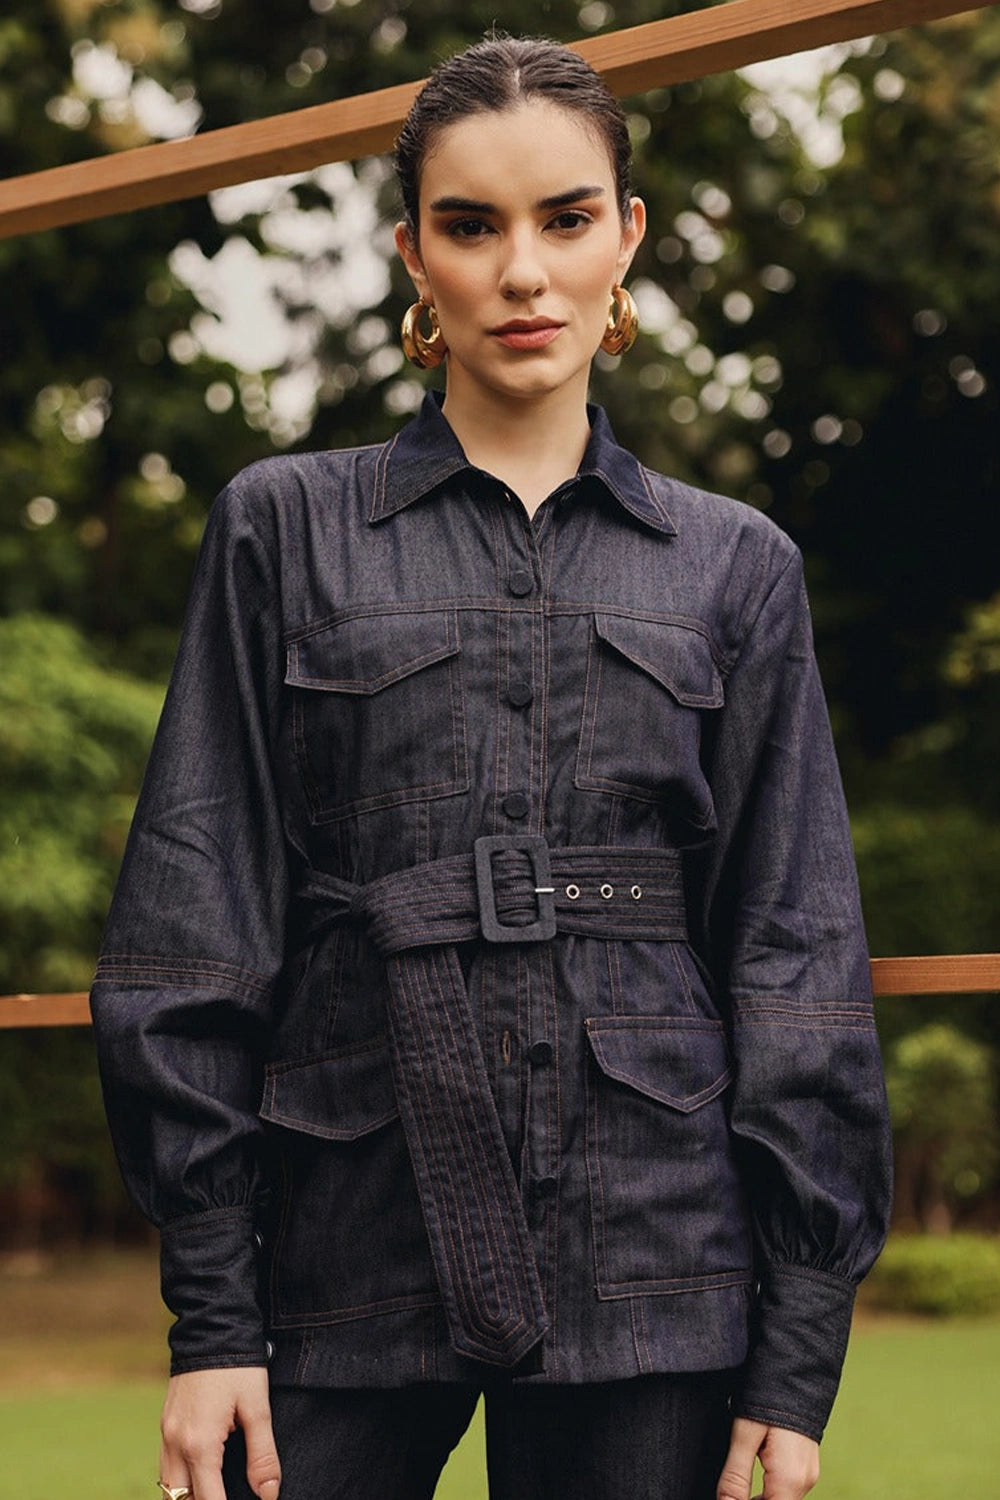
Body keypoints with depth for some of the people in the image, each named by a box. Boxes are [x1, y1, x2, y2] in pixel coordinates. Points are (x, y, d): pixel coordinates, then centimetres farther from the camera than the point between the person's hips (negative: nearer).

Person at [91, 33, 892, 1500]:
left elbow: (795, 961, 7)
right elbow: (199, 933, 3)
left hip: (649, 1259, 1)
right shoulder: (286, 531, 8)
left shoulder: (733, 566, 10)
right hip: (349, 1259, 0)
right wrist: (210, 1313, -4)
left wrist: (798, 1357, 0)